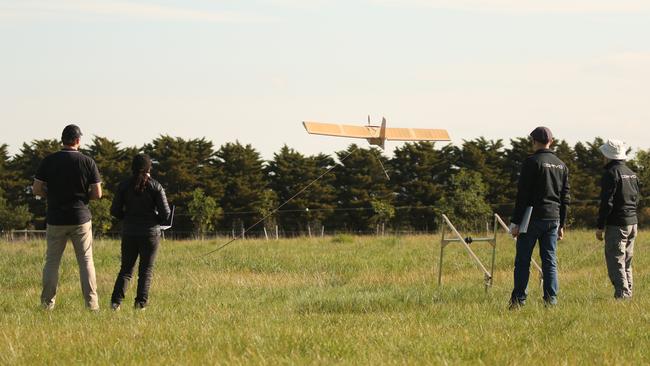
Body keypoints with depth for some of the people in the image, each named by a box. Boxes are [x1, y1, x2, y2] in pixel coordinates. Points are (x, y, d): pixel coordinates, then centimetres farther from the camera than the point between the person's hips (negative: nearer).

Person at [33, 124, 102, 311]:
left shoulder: (49, 161, -3)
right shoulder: (87, 162, -4)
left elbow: (36, 189, -3)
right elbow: (97, 194, -4)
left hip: (56, 219, 1)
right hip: (80, 218, -1)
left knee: (52, 261, 9)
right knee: (86, 261, 5)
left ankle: (47, 302, 4)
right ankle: (91, 302, 0)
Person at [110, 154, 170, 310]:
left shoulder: (124, 185, -1)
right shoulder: (155, 186, -6)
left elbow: (115, 210, -1)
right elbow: (165, 213, -8)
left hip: (129, 233, 2)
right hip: (150, 233, -2)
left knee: (126, 268, 10)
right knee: (146, 269, 8)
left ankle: (116, 300, -7)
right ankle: (141, 302, -1)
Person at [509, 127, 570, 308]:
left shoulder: (531, 162, -7)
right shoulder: (561, 165, 12)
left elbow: (522, 195, -10)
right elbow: (565, 198, 14)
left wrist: (516, 222, -8)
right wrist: (561, 224, 19)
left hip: (533, 218, -5)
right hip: (553, 218, 5)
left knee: (523, 261, 0)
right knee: (550, 261, 6)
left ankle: (518, 300, -3)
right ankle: (551, 299, 0)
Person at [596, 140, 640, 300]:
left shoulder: (611, 173, -12)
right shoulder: (632, 174, 14)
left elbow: (606, 202, -16)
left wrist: (600, 227, -12)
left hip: (616, 224, -8)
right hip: (632, 222, 8)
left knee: (616, 262, -7)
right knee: (627, 262, 15)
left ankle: (622, 294, -13)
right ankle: (628, 292, 16)